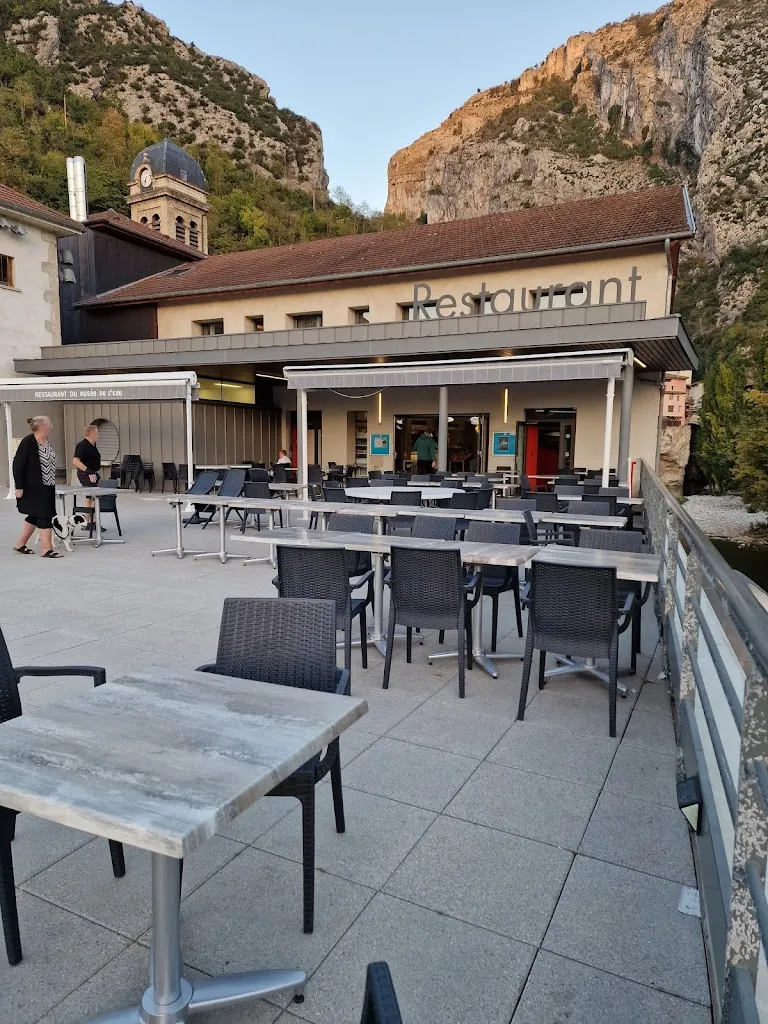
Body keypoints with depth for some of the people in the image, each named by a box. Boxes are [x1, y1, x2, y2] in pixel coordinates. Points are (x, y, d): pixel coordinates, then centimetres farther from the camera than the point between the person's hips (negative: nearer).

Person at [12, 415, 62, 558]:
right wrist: (19, 487, -17)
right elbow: (18, 464, -14)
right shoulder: (28, 442, -14)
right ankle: (46, 549, -6)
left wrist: (52, 484, 18)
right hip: (33, 487, -9)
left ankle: (20, 544, 27)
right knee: (44, 515, -9)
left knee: (36, 515, 14)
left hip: (46, 487, 9)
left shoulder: (46, 442, 10)